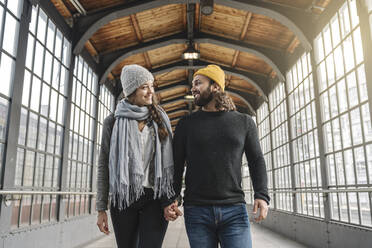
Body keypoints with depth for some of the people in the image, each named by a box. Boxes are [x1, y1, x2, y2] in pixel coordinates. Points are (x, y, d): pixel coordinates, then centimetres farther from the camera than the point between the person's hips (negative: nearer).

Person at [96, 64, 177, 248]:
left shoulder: (160, 119, 7)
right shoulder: (114, 122, 3)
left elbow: (169, 160, 10)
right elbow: (103, 166, 4)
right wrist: (101, 208, 2)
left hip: (155, 198, 0)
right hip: (123, 199, 0)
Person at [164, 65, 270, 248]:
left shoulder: (244, 122, 8)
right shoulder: (186, 124, 7)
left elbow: (257, 161, 10)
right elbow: (176, 165, 7)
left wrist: (262, 195, -4)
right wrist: (170, 199, -5)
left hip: (234, 211, 0)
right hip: (196, 212, 0)